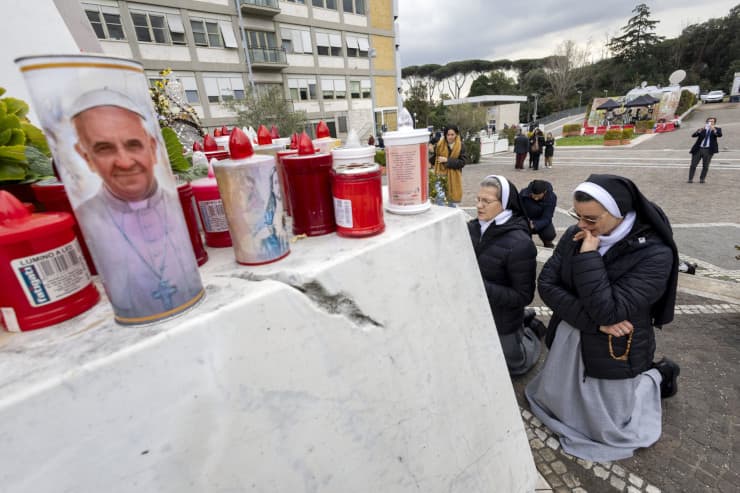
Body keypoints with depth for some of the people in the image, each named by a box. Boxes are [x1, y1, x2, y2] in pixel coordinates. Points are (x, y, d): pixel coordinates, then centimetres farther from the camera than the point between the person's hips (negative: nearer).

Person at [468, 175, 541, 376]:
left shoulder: (519, 244, -27)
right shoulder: (473, 228, -11)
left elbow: (524, 296, -22)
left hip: (502, 322, -5)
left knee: (513, 366, 22)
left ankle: (532, 332, 45)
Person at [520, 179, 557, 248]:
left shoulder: (551, 197, -21)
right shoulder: (523, 193, -22)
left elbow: (546, 219, -26)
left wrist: (534, 225, -46)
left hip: (541, 222, 0)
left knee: (550, 234, -30)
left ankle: (547, 241, 9)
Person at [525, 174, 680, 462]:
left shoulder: (654, 254, -24)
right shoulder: (575, 236, -10)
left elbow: (608, 311, -31)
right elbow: (546, 284, -14)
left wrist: (588, 256, -31)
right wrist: (593, 321, -22)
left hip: (612, 353, -4)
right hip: (568, 342, 5)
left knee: (610, 430, 15)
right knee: (554, 402, 24)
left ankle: (657, 376, 34)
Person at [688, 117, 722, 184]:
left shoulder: (717, 129, 11)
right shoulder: (701, 130, 13)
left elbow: (720, 135, -9)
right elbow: (693, 135, -3)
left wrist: (714, 130, -23)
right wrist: (700, 130, -19)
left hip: (708, 150, 0)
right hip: (698, 149, 1)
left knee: (705, 166, -1)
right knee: (693, 165, -3)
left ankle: (702, 179, 7)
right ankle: (690, 179, 2)